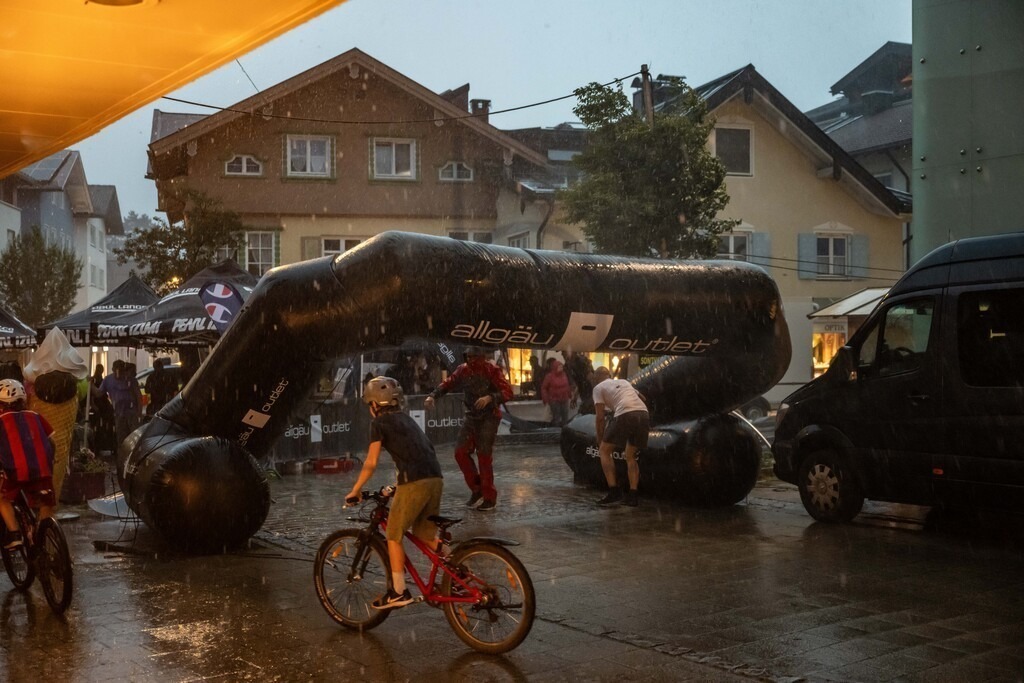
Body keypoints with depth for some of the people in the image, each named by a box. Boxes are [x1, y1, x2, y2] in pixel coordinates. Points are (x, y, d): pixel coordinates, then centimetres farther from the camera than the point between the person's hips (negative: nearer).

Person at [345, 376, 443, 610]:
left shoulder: (379, 423, 3)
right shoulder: (406, 419, 26)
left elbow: (371, 463, -1)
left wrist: (355, 490, 10)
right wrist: (398, 485, 39)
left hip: (414, 482, -7)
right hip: (435, 478, 7)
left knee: (394, 536, 7)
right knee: (426, 535, 22)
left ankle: (399, 592, 8)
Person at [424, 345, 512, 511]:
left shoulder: (492, 370, -14)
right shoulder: (463, 370, 1)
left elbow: (507, 391, -21)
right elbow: (448, 384, 7)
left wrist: (490, 398, -37)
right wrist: (433, 396, -10)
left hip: (489, 417, -6)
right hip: (471, 417, 6)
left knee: (484, 456, -8)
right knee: (460, 452, -2)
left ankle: (489, 497, 5)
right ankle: (477, 489, 14)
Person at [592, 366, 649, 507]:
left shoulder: (598, 388, 16)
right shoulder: (624, 382, 33)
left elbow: (600, 417, 9)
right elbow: (642, 398, 45)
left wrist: (600, 442, 17)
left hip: (625, 416, -6)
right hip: (644, 414, 6)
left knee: (604, 451, 10)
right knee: (630, 456, 22)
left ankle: (614, 493, 0)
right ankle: (632, 496, 13)